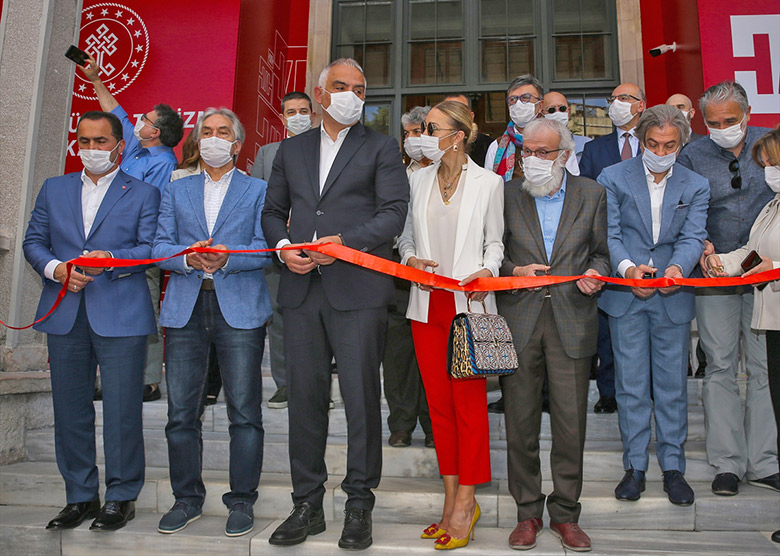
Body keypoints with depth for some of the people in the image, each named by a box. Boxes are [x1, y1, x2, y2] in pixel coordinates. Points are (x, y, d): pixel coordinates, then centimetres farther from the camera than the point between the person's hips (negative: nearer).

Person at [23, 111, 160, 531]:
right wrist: (56, 268, -6)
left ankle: (121, 497, 14)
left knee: (122, 411, -1)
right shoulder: (54, 189, 17)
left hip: (121, 317, -4)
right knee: (70, 409, 10)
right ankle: (80, 496, 24)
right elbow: (34, 241, 13)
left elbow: (150, 248, -5)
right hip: (65, 316, 4)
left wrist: (112, 259, -21)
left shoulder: (143, 193, 6)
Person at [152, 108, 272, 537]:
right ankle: (187, 498, 22)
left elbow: (264, 249, 0)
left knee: (244, 410, -1)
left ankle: (242, 500, 13)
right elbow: (160, 247, 9)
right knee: (181, 411, 5)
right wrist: (188, 258, -11)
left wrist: (226, 258, -18)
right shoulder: (176, 191, 19)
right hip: (185, 309, 3)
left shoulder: (258, 191, 11)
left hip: (239, 308, -2)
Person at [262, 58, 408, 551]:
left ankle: (360, 505, 15)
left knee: (361, 398, 0)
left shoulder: (381, 148, 8)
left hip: (357, 289, -3)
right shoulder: (292, 149, 19)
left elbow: (395, 212, -4)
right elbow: (273, 210, 20)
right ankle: (308, 504, 21)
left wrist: (344, 242, -15)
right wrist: (282, 245, 0)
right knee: (305, 397, 8)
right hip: (302, 289, 4)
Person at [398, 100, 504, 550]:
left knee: (469, 401, -2)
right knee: (438, 401, 7)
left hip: (469, 305, -4)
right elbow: (407, 236, 16)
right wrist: (411, 259, -5)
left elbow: (495, 241, 5)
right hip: (428, 304, 4)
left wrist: (486, 271, -14)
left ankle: (465, 500, 10)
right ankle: (453, 499, 19)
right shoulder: (419, 180, 12)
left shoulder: (488, 182, 2)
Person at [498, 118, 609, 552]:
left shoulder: (592, 194, 10)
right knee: (520, 422, 4)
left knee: (571, 422, 3)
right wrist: (514, 271, -9)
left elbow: (600, 252, 14)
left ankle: (566, 513, 20)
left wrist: (595, 274, -7)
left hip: (572, 318, 0)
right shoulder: (507, 195, 8)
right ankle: (529, 512, 20)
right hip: (519, 320, 0)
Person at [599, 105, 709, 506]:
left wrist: (678, 267, -26)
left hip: (673, 297, 1)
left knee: (673, 385, 8)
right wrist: (627, 268, -23)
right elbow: (608, 235, -5)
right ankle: (635, 465, 18)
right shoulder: (612, 179, 2)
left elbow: (692, 237, -4)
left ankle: (673, 466, 22)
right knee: (631, 384, 5)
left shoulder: (696, 187, 8)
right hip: (626, 296, -1)